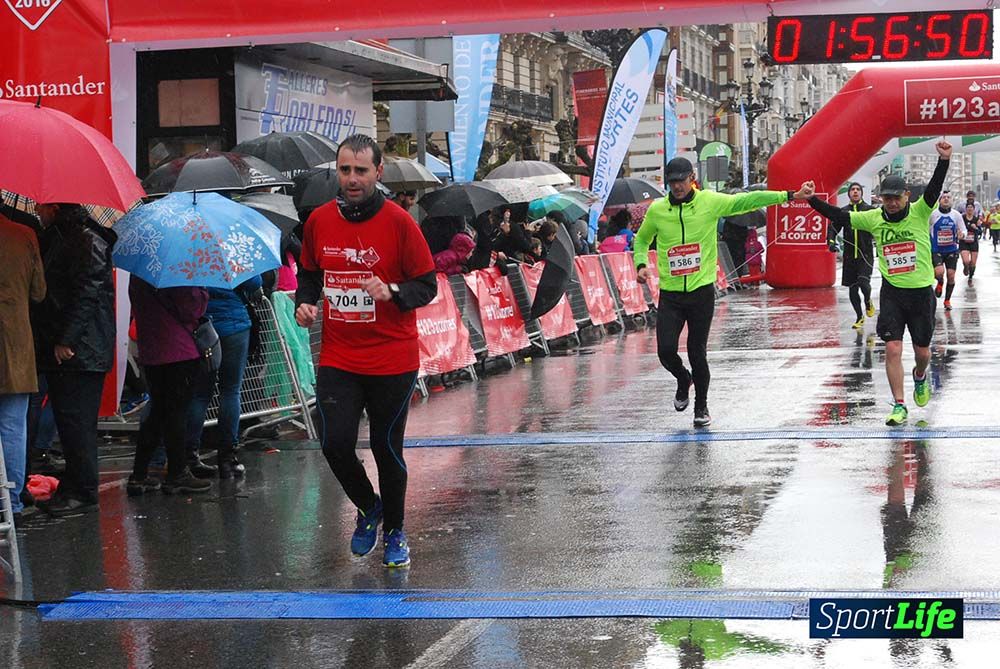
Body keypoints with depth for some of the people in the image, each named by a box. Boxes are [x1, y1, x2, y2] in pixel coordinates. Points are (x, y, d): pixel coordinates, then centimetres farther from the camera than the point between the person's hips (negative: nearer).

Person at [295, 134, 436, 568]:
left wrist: (391, 292, -24)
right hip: (337, 358, 3)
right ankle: (368, 508, 24)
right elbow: (309, 273, 19)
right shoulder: (319, 221, 3)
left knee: (387, 449, 6)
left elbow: (427, 286, -5)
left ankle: (394, 532, 28)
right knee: (335, 444, -6)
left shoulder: (398, 222, -8)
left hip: (392, 361, -3)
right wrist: (304, 303, -1)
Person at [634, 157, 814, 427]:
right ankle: (683, 379, 27)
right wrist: (641, 264, 1)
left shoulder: (710, 202, -3)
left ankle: (701, 405, 24)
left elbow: (748, 200, -4)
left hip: (701, 292, -1)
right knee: (666, 350, -8)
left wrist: (789, 196, -8)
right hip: (670, 295, 1)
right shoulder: (656, 210, 1)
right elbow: (642, 239, 18)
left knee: (697, 353, 2)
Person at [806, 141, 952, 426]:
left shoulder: (919, 212, -7)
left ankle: (920, 376, 46)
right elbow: (838, 215, -3)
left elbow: (934, 189, -23)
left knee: (922, 351, 11)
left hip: (921, 292, -1)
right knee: (893, 349, -8)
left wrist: (944, 161, -39)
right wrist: (811, 200, -12)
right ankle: (899, 405, 2)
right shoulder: (874, 218, -1)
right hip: (892, 293, 1)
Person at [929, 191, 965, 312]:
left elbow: (964, 230, 5)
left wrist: (961, 235, -17)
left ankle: (947, 300, 19)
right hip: (936, 250, -2)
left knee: (951, 275, 0)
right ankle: (940, 283, 16)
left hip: (951, 250, 2)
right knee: (939, 272, -22)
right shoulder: (932, 214, -7)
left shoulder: (956, 215, -1)